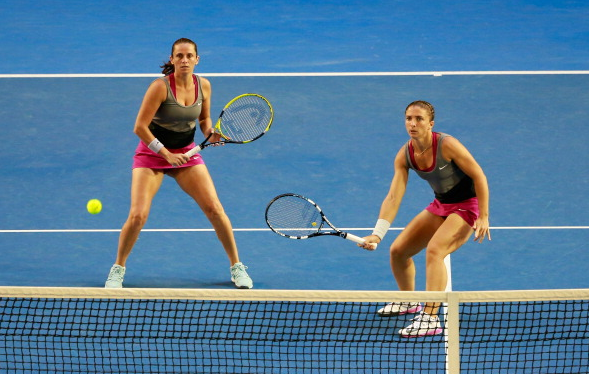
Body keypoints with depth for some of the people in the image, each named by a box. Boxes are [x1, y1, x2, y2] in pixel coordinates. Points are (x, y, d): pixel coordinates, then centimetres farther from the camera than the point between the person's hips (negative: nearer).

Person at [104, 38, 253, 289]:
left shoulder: (203, 85, -6)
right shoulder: (161, 87, -21)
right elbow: (140, 127, -20)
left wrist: (210, 133, -11)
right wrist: (166, 154, -20)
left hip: (186, 153, 4)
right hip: (152, 153, -4)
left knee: (214, 209, -7)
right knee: (138, 216, -15)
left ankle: (236, 266, 10)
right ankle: (118, 269, 8)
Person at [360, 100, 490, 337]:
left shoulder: (447, 145, -25)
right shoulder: (405, 155, -8)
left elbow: (479, 177, -18)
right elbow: (393, 197, -12)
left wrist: (483, 217, -21)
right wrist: (377, 234, -24)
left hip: (466, 207, -7)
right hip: (440, 206, 7)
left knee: (434, 250, -30)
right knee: (398, 250, 7)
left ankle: (430, 319, -33)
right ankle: (408, 302, 35)